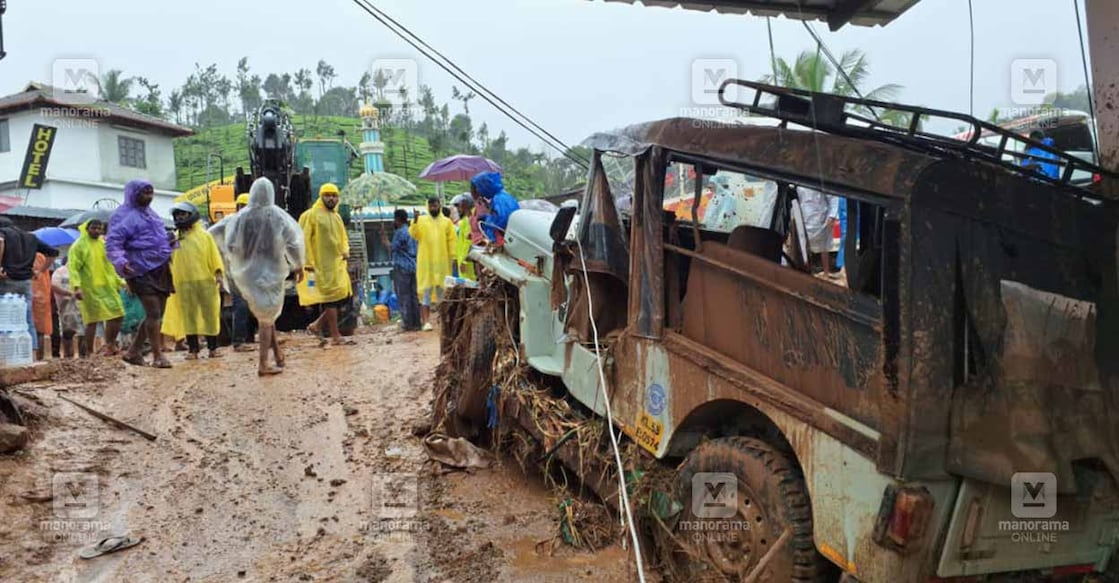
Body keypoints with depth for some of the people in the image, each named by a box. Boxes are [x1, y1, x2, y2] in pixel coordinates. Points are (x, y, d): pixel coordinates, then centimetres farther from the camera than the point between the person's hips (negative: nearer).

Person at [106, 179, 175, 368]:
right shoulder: (124, 216, -7)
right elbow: (112, 243, -15)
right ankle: (158, 355, -8)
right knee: (153, 313, -12)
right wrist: (120, 262, -29)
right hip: (142, 272, -9)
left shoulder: (149, 213, 20)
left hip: (160, 270, 9)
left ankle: (133, 352, 19)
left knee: (157, 314, 9)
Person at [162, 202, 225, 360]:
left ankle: (213, 347, 9)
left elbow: (214, 256, 3)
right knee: (188, 316, 2)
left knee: (210, 314, 1)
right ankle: (193, 348, 8)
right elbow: (168, 261, 11)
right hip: (183, 283, 1)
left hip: (206, 281, -1)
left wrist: (218, 274, -7)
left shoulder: (204, 235, 7)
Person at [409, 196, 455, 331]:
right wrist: (415, 220, -26)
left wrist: (453, 257, -3)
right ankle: (426, 321, -5)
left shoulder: (447, 222, 8)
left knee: (442, 290, 9)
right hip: (425, 262, -2)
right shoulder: (421, 220, 4)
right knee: (426, 291, -3)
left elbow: (451, 240, 5)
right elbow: (413, 234, -10)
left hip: (442, 262, 2)